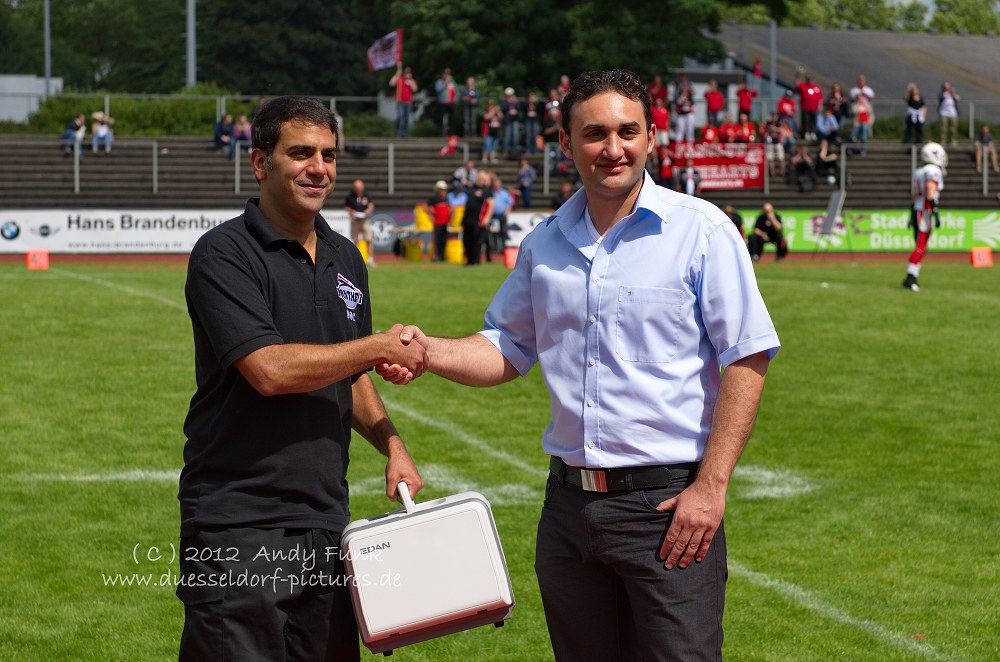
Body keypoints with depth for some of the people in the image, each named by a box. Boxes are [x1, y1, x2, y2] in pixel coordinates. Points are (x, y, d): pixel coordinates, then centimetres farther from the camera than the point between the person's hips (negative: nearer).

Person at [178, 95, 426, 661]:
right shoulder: (224, 254, -9)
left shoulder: (346, 259, 15)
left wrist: (391, 444, 7)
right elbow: (268, 369, -20)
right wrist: (380, 347, -10)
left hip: (326, 522, 7)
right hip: (239, 523, -7)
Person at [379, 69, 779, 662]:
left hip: (668, 505, -5)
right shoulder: (545, 245, 11)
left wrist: (711, 485, -15)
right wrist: (427, 350, -1)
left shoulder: (700, 230, -6)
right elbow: (508, 351, 19)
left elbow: (746, 361, -9)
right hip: (570, 502, 5)